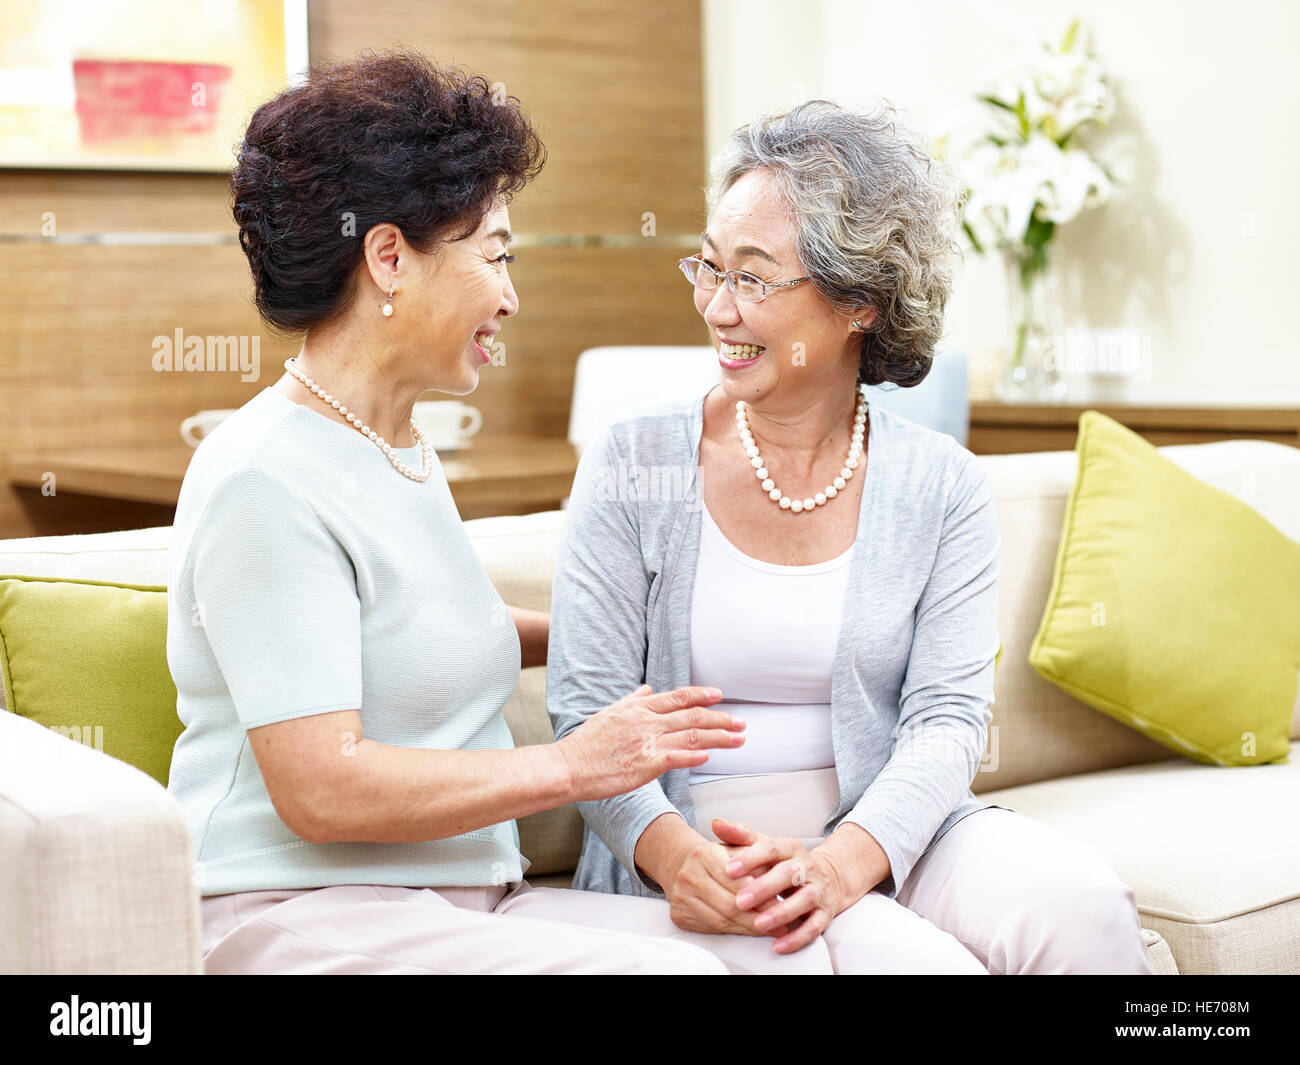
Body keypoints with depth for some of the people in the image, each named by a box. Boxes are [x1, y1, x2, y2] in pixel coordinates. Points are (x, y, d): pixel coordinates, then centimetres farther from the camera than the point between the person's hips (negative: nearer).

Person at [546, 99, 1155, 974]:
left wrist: (845, 859, -23)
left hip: (885, 830, 3)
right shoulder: (632, 466, 0)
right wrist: (672, 851, -23)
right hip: (695, 859, -3)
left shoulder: (944, 487, 4)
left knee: (1083, 911, -24)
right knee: (912, 961, -30)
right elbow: (588, 711, -4)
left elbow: (947, 715, -4)